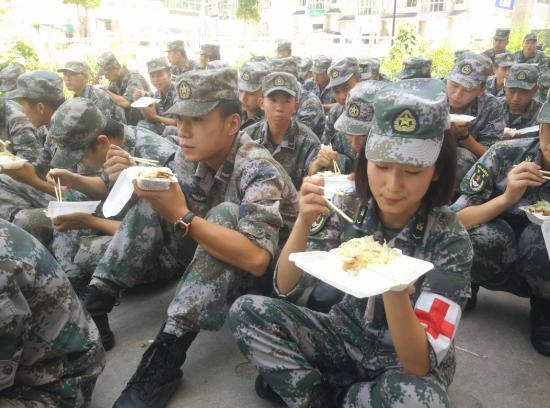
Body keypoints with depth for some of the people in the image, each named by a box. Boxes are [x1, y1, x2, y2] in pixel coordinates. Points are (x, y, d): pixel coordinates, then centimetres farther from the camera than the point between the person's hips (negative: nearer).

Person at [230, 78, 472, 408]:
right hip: (349, 336, 3)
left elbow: (420, 365, -25)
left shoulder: (449, 238, -21)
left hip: (410, 360, -2)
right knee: (247, 311, -16)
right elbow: (285, 287, -12)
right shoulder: (349, 208, -12)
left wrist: (394, 289, -44)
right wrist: (304, 220, -29)